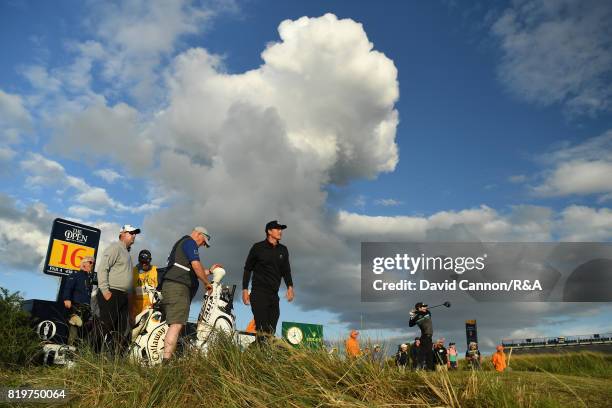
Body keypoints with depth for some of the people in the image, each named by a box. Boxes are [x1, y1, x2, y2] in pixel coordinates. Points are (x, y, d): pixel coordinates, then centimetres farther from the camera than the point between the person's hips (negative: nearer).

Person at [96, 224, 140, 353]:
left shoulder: (126, 252, 25)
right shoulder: (115, 247, -3)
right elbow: (102, 268, -14)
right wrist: (105, 290, -21)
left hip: (123, 296, 10)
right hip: (111, 294, -10)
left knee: (122, 330, 6)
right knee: (106, 327, -12)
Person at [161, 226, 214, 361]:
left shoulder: (181, 243, 31)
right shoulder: (190, 242, -1)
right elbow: (196, 265, -14)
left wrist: (209, 271, 35)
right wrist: (207, 283, -3)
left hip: (168, 285, 11)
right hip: (178, 286, -11)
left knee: (171, 324, 5)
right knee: (177, 324, -17)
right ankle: (166, 360, -25)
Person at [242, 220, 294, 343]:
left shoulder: (283, 250, 12)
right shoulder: (258, 248, 0)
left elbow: (286, 271, 17)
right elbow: (247, 269, 4)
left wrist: (290, 287, 0)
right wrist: (245, 289, -3)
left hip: (274, 295, 5)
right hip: (259, 294, -5)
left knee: (271, 330, 5)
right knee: (262, 328, -12)